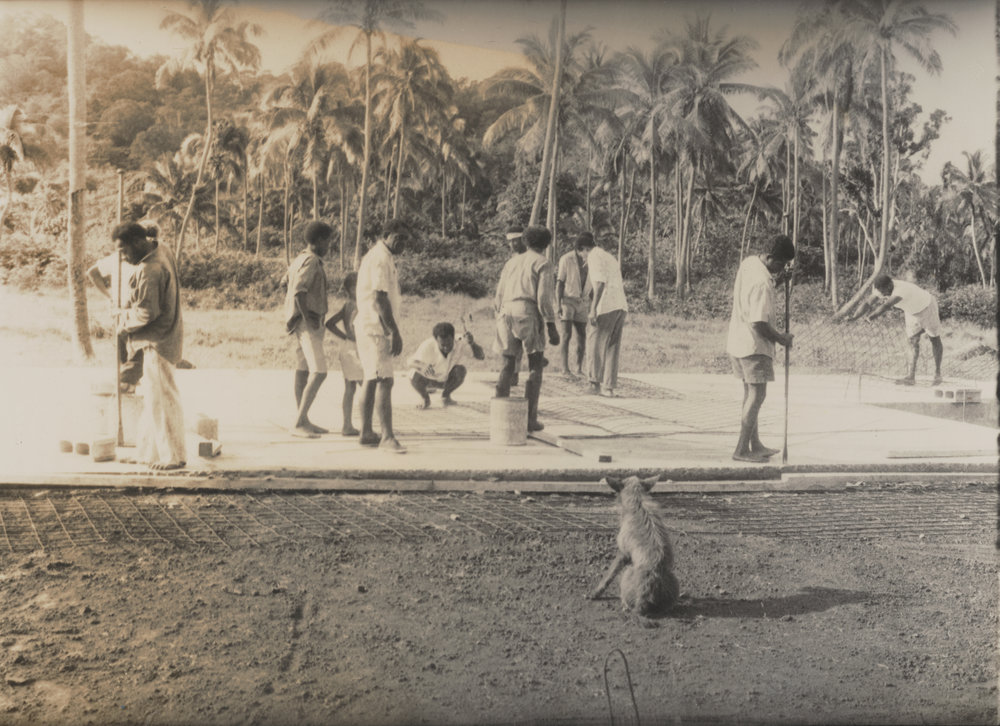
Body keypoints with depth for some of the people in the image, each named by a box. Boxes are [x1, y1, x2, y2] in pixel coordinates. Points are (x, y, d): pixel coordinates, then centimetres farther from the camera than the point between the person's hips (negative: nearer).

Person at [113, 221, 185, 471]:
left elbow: (146, 312, -23)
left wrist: (124, 321, -4)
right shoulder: (161, 249, 7)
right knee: (154, 396, 17)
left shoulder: (150, 271, -24)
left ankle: (172, 456, 7)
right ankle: (152, 451, 27)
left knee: (161, 398, -2)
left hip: (157, 341, -10)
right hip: (164, 336, 10)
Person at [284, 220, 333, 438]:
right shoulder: (311, 261, -15)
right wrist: (307, 318, -20)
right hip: (309, 324, -11)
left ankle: (303, 421, 18)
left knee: (303, 370, 12)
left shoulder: (300, 260, 16)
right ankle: (299, 423, -16)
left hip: (303, 323, 11)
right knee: (318, 372, -14)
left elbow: (288, 289, 23)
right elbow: (299, 291, -25)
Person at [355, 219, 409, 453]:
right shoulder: (381, 258, -15)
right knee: (384, 381, -13)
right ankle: (387, 437, -15)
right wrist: (395, 332, -22)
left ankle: (366, 433, 19)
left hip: (368, 327, 11)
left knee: (371, 380, 13)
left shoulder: (373, 255, 18)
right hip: (376, 328, -11)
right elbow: (379, 298, -22)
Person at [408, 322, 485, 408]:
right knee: (416, 377, -34)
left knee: (461, 370, -28)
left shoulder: (460, 343, -30)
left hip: (446, 379, 2)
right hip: (428, 378, -2)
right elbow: (409, 362, -33)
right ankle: (425, 399, 1)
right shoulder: (428, 346, -34)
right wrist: (422, 365, -56)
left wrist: (472, 343, -55)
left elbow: (480, 356, -35)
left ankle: (445, 395, 2)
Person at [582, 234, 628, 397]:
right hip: (621, 306, 8)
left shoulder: (595, 256, -1)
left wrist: (593, 310, -16)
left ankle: (596, 382, 7)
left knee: (597, 345, 4)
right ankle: (609, 386, 6)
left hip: (606, 307, -8)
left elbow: (600, 283, -14)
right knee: (612, 348, 8)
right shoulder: (610, 257, 25)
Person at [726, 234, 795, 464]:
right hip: (754, 345, -10)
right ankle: (742, 449, -2)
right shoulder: (762, 283, -24)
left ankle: (755, 444, 24)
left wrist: (776, 280, 10)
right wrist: (781, 338, -10)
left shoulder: (748, 262, 3)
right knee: (757, 395, -4)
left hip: (738, 340, 10)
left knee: (750, 393, 16)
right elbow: (759, 323, -26)